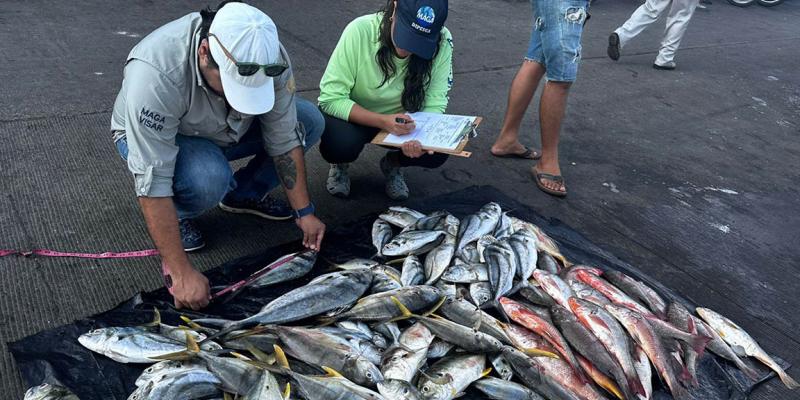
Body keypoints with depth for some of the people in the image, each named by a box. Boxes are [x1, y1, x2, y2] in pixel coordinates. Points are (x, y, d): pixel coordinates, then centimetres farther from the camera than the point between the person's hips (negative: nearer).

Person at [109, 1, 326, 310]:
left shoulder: (268, 57, -28)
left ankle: (245, 194, 5)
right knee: (207, 179, -38)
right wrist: (181, 273, -38)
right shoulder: (155, 75, -41)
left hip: (227, 129, 5)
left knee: (309, 121, -13)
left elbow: (284, 140, -17)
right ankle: (176, 217, -3)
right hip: (150, 137, -4)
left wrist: (303, 213, -16)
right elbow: (152, 184, -39)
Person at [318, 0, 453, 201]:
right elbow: (330, 99, -27)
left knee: (438, 151, -24)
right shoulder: (360, 31, -29)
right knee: (339, 144, -33)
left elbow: (434, 105, -19)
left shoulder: (442, 43, -23)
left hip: (402, 121, 2)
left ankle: (392, 163, 10)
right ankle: (340, 163, 6)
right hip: (353, 116, -2)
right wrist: (383, 122, -39)